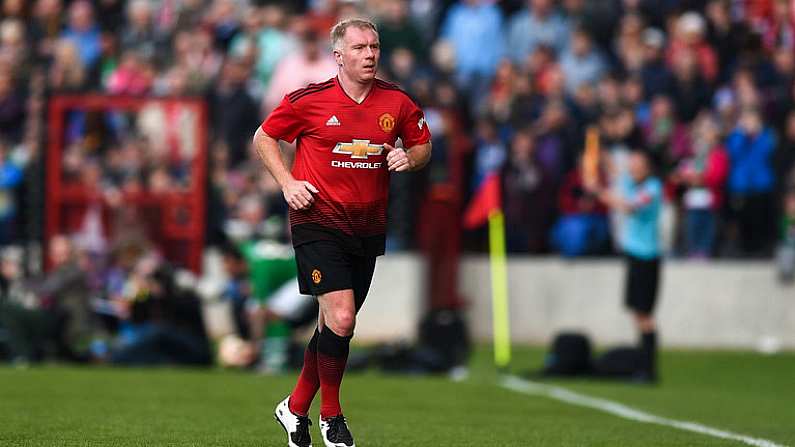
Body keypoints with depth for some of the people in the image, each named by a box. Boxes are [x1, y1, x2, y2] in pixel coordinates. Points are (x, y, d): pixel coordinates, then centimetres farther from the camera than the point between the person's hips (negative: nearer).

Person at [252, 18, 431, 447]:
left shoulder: (397, 102, 2)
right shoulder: (309, 100, -7)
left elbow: (423, 145, 16)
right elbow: (264, 137, 6)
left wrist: (409, 158, -7)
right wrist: (288, 183, -6)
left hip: (368, 226, 4)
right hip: (318, 222, -4)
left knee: (337, 324, 10)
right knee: (340, 316, -18)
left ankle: (295, 408, 29)